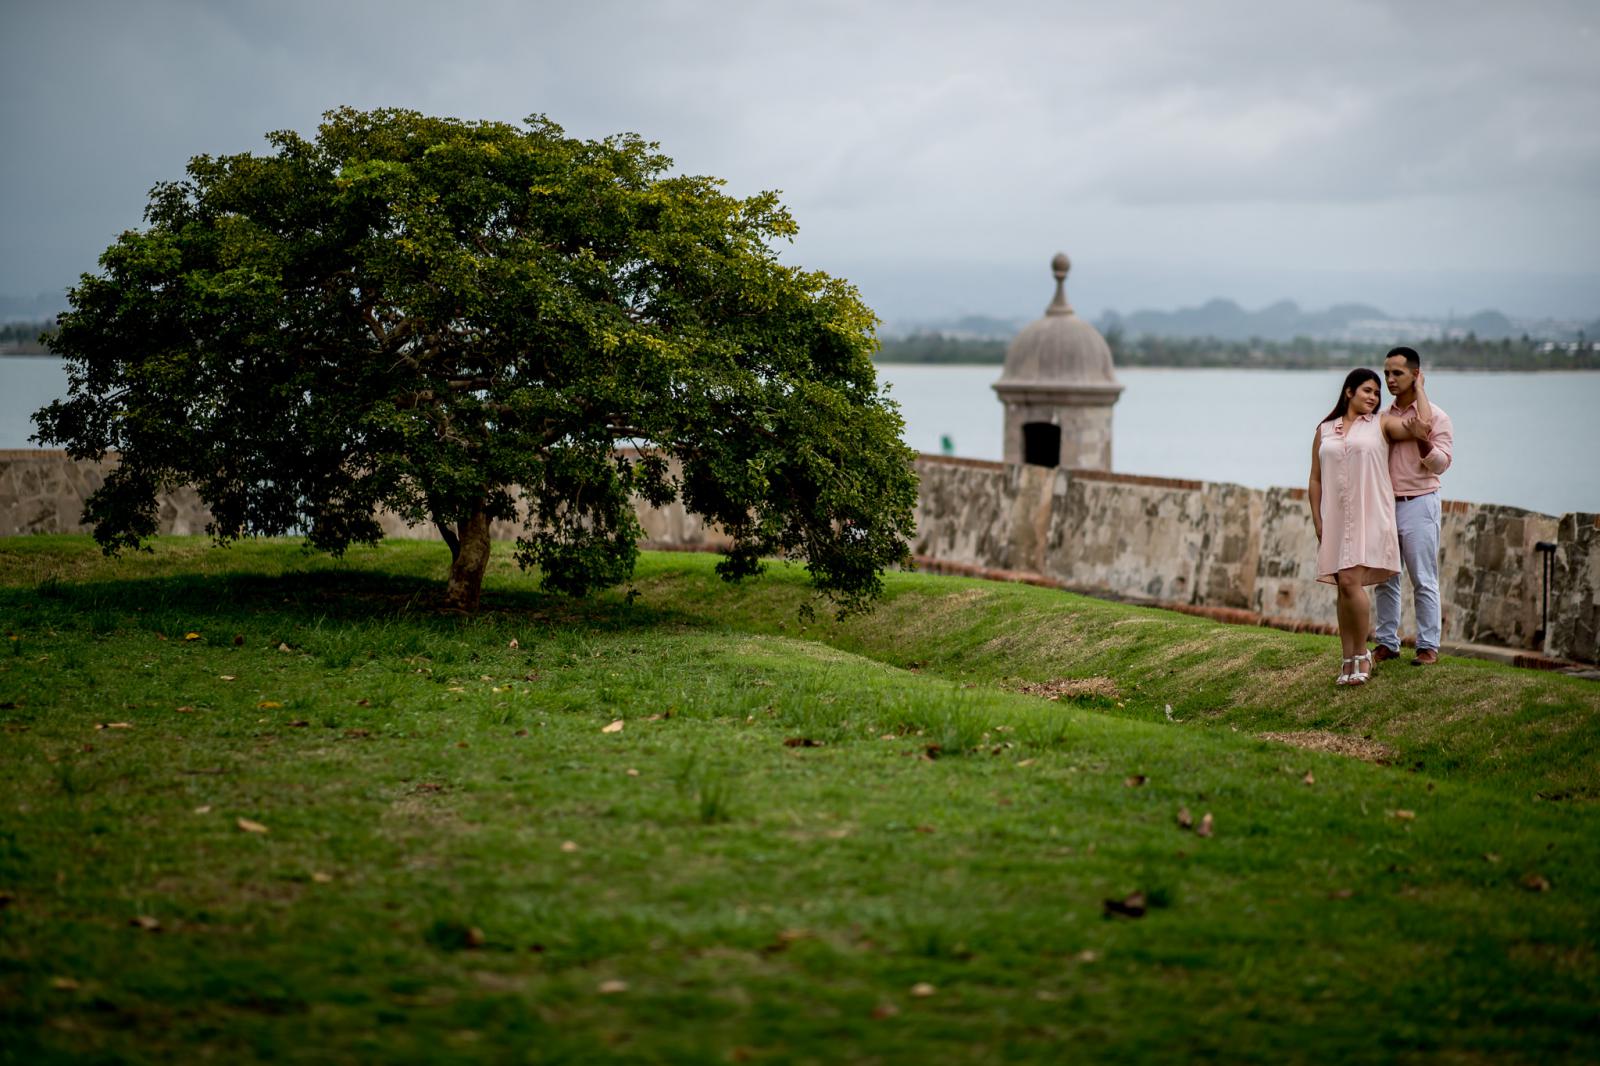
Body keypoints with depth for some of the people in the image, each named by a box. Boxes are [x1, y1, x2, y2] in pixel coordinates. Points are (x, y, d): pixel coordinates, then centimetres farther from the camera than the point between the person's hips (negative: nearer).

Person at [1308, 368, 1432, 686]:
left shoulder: (1381, 424, 5)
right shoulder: (1324, 430, 13)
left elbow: (1423, 425, -10)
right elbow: (1315, 480, 14)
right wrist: (1317, 521, 6)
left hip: (1369, 515, -4)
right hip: (1336, 517, 4)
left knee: (1351, 581, -16)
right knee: (1343, 587, 4)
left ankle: (1362, 654, -2)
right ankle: (1348, 660, 10)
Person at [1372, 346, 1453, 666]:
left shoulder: (1435, 416, -3)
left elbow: (1441, 463, -8)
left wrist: (1419, 437, -22)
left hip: (1418, 504, -5)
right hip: (1384, 504, 5)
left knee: (1424, 580, -3)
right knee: (1384, 579, 6)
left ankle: (1428, 646, 1)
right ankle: (1387, 643, 12)